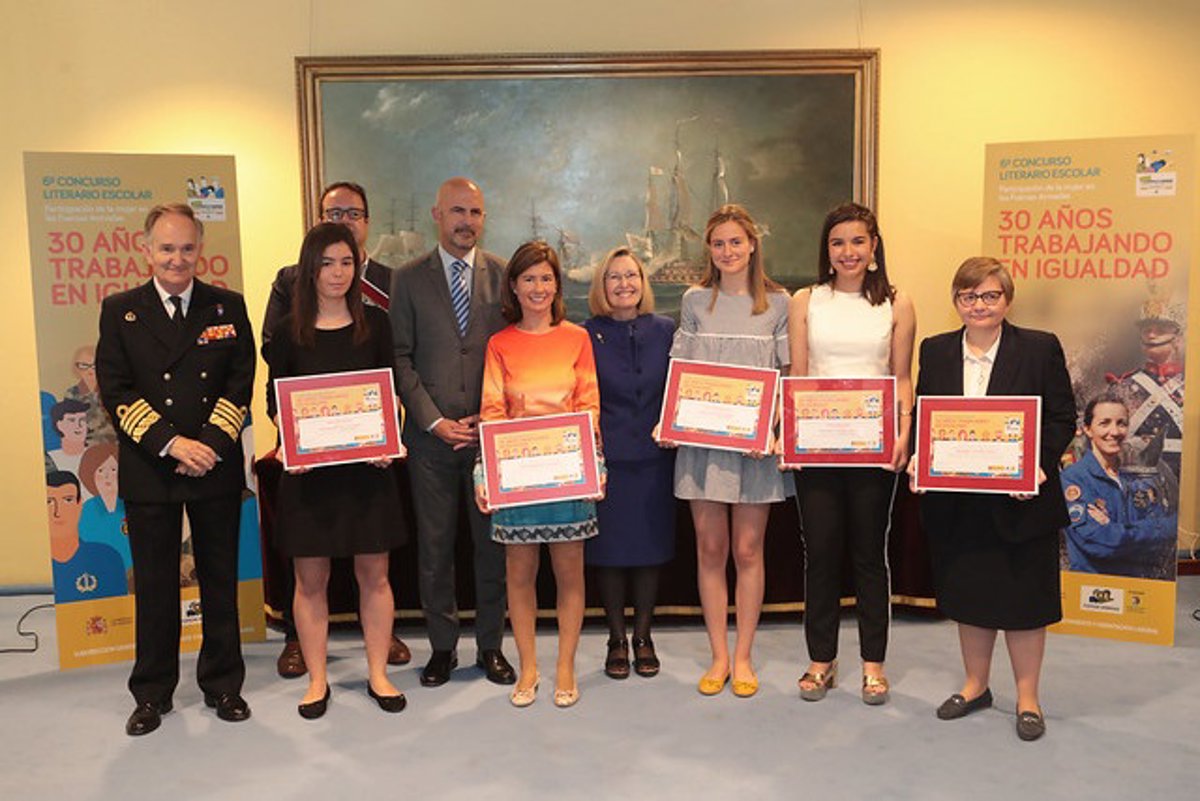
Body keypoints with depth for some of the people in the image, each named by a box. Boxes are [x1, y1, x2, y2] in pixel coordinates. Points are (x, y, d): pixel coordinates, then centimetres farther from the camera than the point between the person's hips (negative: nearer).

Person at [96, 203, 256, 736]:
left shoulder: (228, 307, 6)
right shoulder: (120, 310, 5)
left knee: (221, 580, 9)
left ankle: (223, 684, 24)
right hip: (148, 470, 0)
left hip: (216, 468, 1)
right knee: (154, 585, 9)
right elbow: (115, 391, -2)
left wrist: (210, 443, -12)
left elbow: (241, 383, 0)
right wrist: (171, 443, -13)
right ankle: (152, 693, 24)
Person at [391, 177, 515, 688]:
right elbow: (401, 359, 0)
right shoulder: (408, 279, 4)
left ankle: (491, 646, 22)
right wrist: (434, 421, -8)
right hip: (431, 435, 0)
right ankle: (442, 647, 23)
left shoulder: (504, 276, 5)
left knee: (493, 543, 7)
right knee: (434, 547, 7)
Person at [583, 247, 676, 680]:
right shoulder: (587, 335, 0)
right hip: (606, 459, -1)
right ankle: (616, 638, 22)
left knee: (651, 546, 8)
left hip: (655, 457, 2)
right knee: (609, 549, 5)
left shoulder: (665, 330, 4)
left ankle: (643, 635, 25)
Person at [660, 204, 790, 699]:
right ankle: (719, 656, 19)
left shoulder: (777, 303, 3)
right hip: (702, 439, 1)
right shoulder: (695, 301, 6)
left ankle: (743, 657, 19)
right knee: (710, 549, 6)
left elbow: (786, 377, 4)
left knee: (748, 550, 5)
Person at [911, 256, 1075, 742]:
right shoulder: (935, 351, 5)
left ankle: (1027, 697, 26)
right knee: (968, 596, 15)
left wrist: (1039, 466, -18)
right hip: (956, 502, 3)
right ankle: (976, 685, 34)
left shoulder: (1041, 349, -3)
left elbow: (1063, 419, -3)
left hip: (1021, 500, -3)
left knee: (1023, 598, 8)